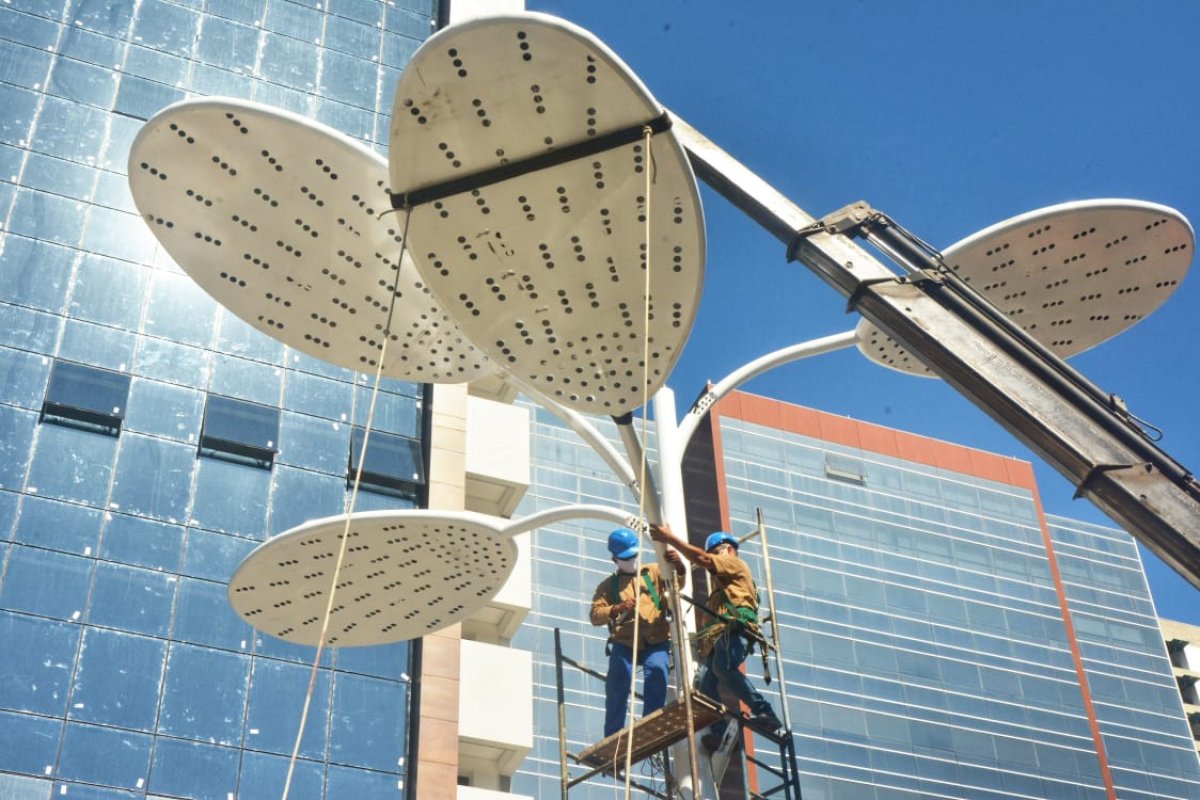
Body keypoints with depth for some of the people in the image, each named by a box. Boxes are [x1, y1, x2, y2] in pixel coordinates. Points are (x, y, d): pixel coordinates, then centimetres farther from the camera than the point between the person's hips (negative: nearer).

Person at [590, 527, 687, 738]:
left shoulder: (653, 572, 18)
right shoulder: (608, 585, 18)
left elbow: (678, 582, 1)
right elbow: (596, 615, 4)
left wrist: (678, 565, -23)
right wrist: (616, 609, -17)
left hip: (655, 642, -1)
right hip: (624, 643, 1)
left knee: (656, 671, -28)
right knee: (617, 687, -13)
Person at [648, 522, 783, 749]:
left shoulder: (735, 563, 16)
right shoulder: (723, 579, 44)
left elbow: (700, 558, 0)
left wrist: (670, 538, -1)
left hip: (735, 627, -9)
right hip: (722, 634, 9)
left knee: (722, 667, -34)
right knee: (706, 679, -12)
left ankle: (763, 712, -39)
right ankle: (720, 733, -24)